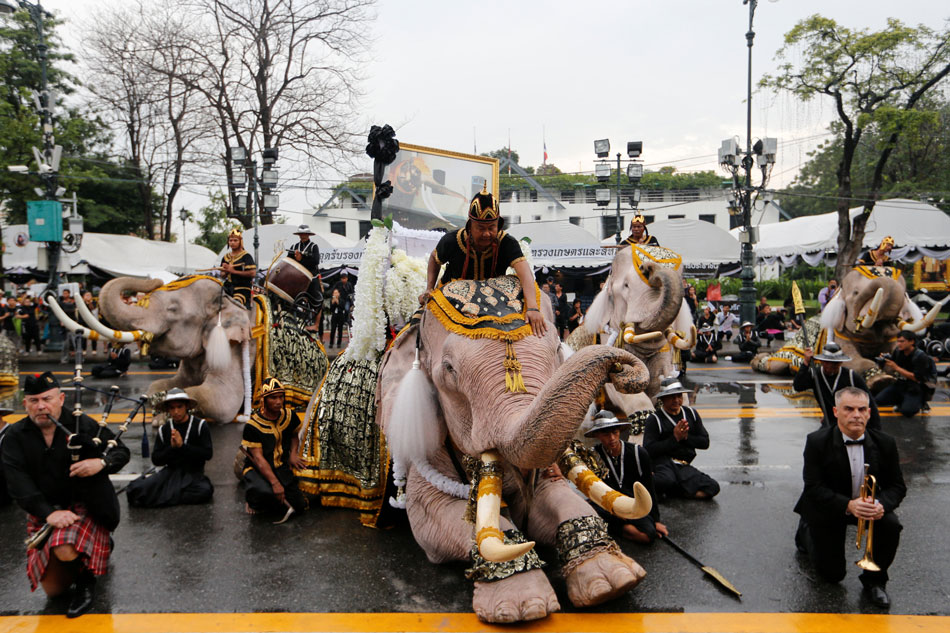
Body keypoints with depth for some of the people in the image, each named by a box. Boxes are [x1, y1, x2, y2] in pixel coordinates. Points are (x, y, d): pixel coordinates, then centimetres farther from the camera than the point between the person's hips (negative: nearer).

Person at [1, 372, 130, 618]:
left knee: (66, 551, -33)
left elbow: (121, 450, -2)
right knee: (53, 589, 2)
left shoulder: (81, 424, -8)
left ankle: (86, 577, 1)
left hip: (84, 505, -3)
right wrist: (49, 513, -25)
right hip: (44, 513, 3)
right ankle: (84, 557, 32)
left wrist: (102, 463, -26)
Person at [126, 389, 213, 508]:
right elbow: (155, 460, 3)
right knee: (136, 491, -21)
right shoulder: (164, 430, 7)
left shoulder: (200, 425, -2)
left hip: (193, 472, -1)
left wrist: (182, 445, -16)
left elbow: (208, 454, -11)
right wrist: (171, 447, -14)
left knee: (205, 490, -35)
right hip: (170, 472, 2)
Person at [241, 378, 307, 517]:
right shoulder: (252, 426, -17)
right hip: (257, 469, -5)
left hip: (282, 468, 5)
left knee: (299, 505, -8)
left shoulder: (289, 415, -1)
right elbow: (258, 458, -21)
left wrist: (293, 453, 2)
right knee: (265, 492, -37)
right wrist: (275, 483, -30)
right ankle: (253, 501, 1)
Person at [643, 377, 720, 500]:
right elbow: (649, 450, -12)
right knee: (667, 480, -39)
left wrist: (686, 437, -4)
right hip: (662, 462, -6)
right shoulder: (654, 419, -1)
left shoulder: (691, 413, 17)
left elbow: (705, 442, 14)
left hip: (684, 466, 6)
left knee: (712, 487, -17)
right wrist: (675, 438, -13)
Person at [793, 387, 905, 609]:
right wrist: (848, 505, -39)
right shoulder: (817, 442, -23)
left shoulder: (885, 443, -13)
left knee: (891, 525, -29)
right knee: (833, 574, 2)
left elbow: (897, 486, -8)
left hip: (868, 504, 3)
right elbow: (813, 488, -24)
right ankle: (807, 531, 33)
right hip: (827, 509, -3)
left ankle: (874, 579, -4)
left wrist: (881, 504, -30)